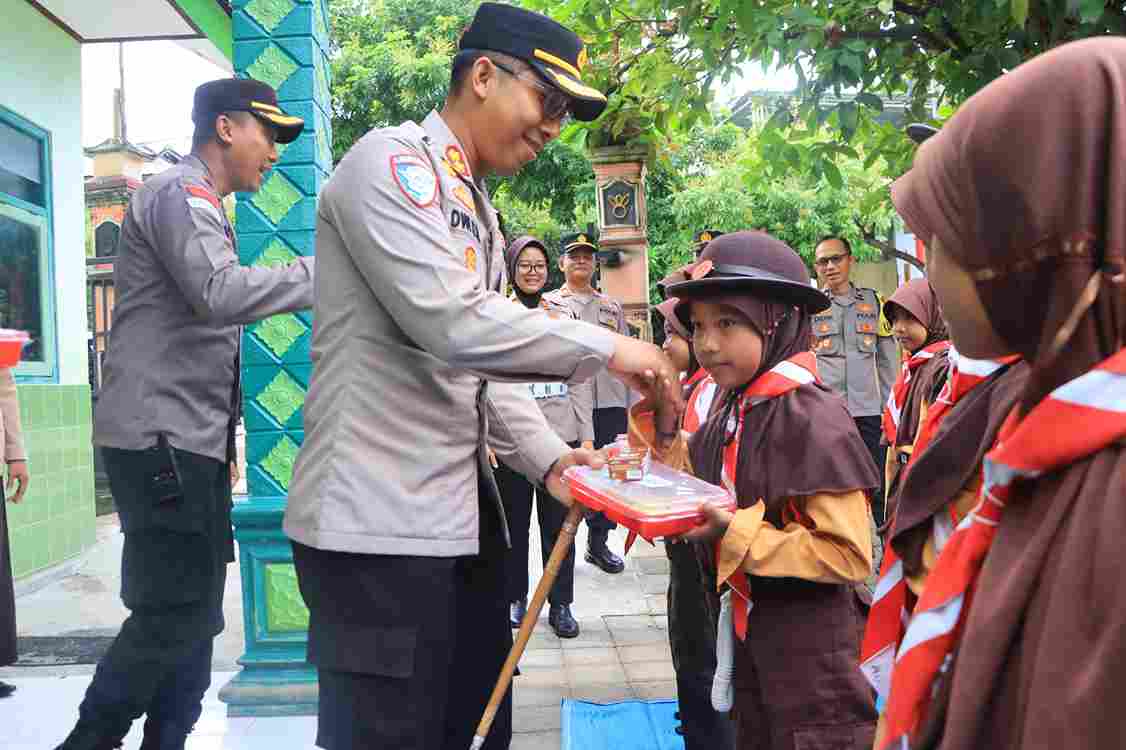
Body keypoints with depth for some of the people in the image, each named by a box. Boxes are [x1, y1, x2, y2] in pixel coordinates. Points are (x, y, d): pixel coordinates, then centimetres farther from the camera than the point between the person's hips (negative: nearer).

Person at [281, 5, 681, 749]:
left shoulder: (479, 210, 18)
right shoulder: (391, 160, -10)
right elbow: (454, 326, -23)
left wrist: (548, 459, 2)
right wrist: (607, 349, -14)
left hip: (463, 516, 9)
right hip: (380, 522, -9)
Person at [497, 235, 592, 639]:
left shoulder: (565, 315, 11)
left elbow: (579, 381, 9)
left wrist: (587, 435, 4)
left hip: (561, 432, 2)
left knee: (559, 521, 5)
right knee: (513, 521, 8)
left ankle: (560, 604, 15)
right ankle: (515, 598, 23)